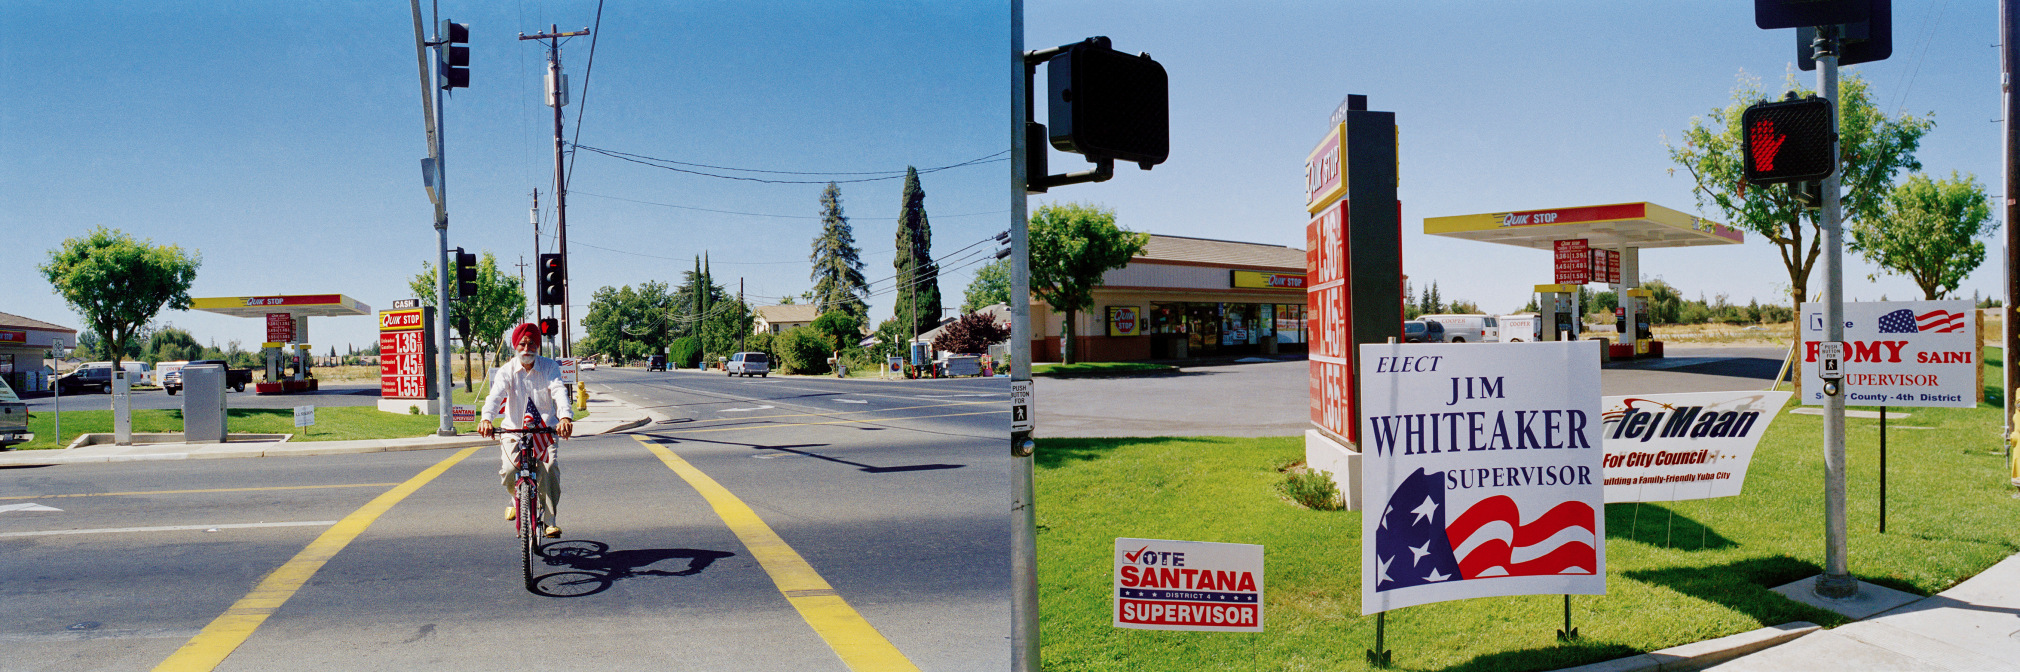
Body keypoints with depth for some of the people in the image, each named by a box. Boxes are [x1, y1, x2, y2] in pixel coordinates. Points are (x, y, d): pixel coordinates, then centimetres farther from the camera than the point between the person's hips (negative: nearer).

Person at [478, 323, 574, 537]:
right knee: (507, 472, -20)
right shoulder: (506, 371, -2)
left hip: (545, 430, -1)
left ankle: (551, 521, -5)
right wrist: (486, 419, -40)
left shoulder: (549, 367, -2)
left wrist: (565, 416, -40)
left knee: (550, 470, -21)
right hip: (514, 431, 1)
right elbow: (495, 395, -18)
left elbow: (559, 391, -19)